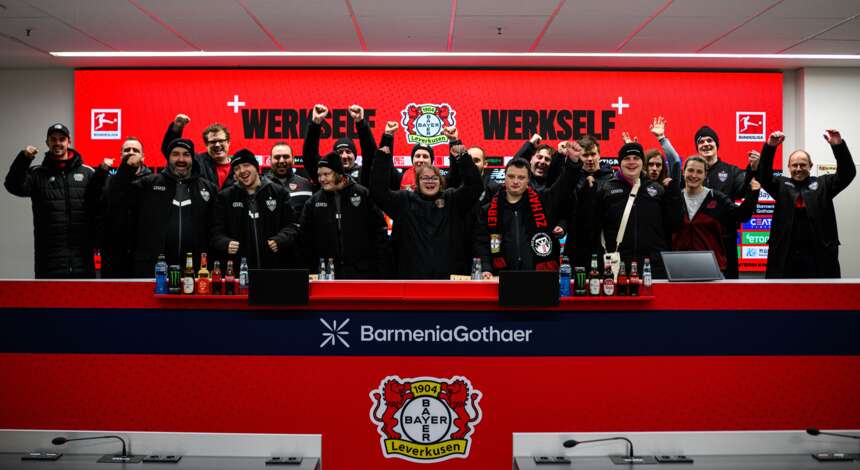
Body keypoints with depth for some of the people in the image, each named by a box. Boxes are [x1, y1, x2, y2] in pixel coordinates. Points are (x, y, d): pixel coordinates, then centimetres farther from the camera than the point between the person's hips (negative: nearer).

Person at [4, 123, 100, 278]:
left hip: (82, 255, 0)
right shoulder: (36, 174, 7)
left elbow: (100, 207, 3)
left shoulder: (87, 173, 6)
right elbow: (14, 186, -10)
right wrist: (23, 158, -22)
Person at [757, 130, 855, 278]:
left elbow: (847, 173, -4)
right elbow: (764, 175, -6)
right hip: (785, 254, 0)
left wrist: (838, 145, -20)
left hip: (818, 254, 0)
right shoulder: (781, 185, 9)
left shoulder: (823, 184, 8)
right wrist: (770, 147, -22)